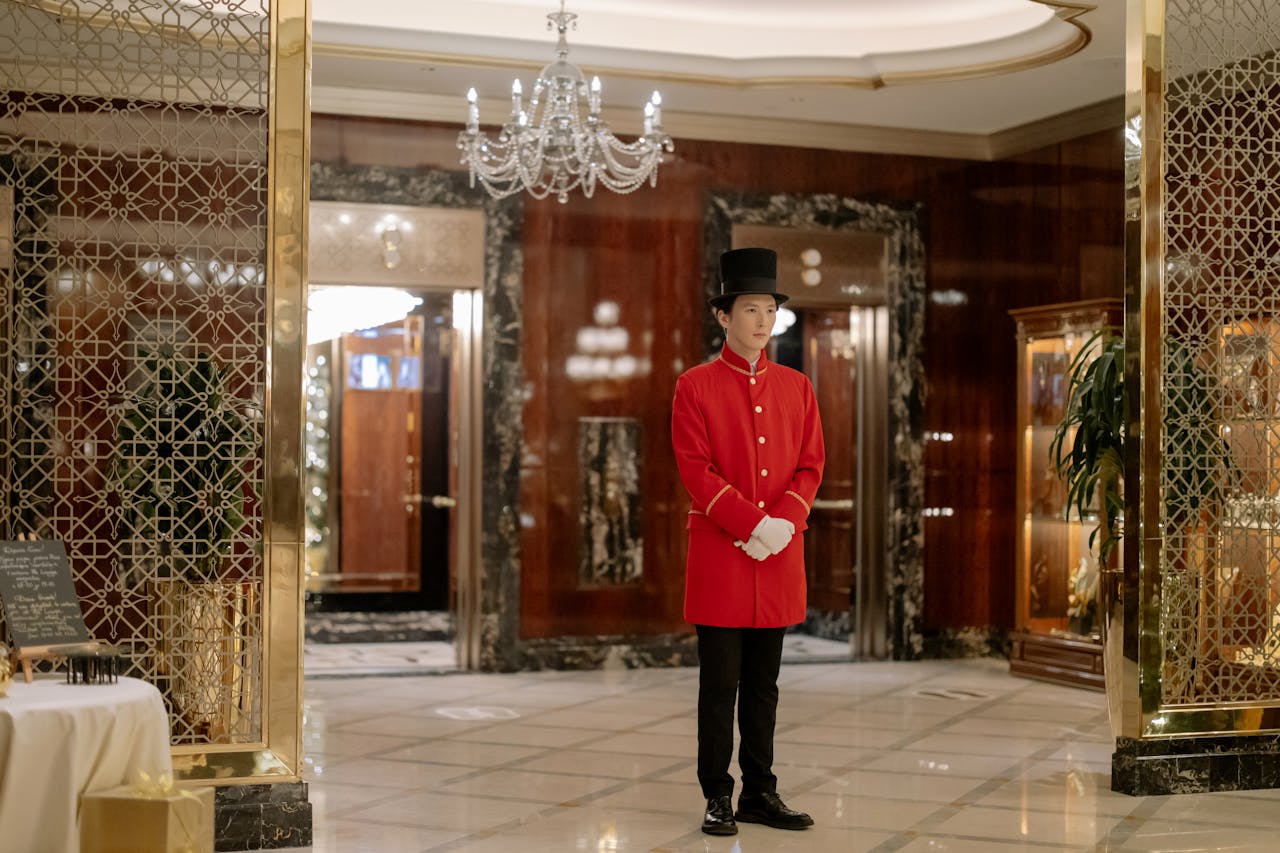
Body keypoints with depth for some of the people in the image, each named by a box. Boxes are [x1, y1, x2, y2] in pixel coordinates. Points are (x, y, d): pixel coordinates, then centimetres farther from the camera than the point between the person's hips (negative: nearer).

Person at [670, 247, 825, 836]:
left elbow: (811, 466, 7)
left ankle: (761, 793, 19)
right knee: (720, 684, 1)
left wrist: (782, 524, -10)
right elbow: (695, 470, -9)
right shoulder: (695, 386, -2)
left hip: (780, 556, 4)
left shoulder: (796, 386, 10)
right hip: (719, 553, -4)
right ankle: (718, 799, 11)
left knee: (764, 684, 11)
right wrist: (752, 524, -17)